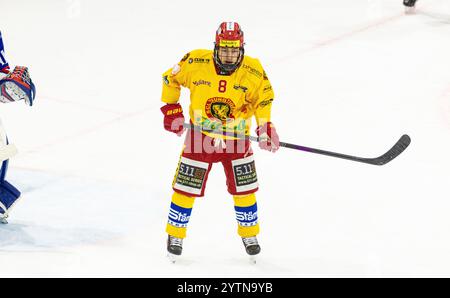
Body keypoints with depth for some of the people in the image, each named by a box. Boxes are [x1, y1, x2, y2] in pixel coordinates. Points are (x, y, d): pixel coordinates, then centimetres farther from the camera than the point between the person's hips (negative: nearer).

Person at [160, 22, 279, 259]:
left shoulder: (253, 71, -15)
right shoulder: (196, 62, -17)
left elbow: (264, 98, 0)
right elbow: (171, 79, 0)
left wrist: (265, 127, -12)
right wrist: (171, 109, -2)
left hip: (236, 139, 1)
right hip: (200, 135, -1)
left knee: (244, 189, 8)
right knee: (186, 188, 2)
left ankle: (249, 234, 29)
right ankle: (175, 234, 19)